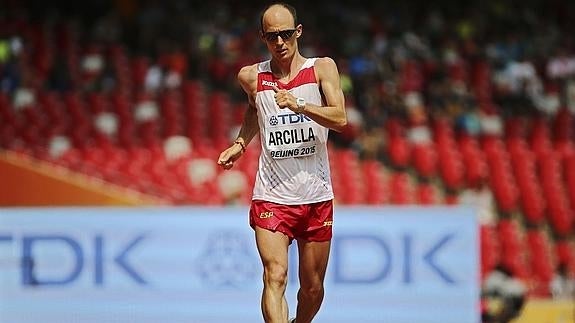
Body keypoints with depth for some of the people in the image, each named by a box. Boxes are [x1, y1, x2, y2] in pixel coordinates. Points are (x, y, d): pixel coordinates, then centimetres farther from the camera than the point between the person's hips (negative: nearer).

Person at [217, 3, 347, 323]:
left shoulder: (322, 68, 0)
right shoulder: (251, 77, 4)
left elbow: (340, 119, -13)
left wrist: (299, 106, -27)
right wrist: (241, 144, 14)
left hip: (316, 196, 1)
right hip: (271, 197, -1)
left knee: (313, 287, 9)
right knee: (275, 276, -19)